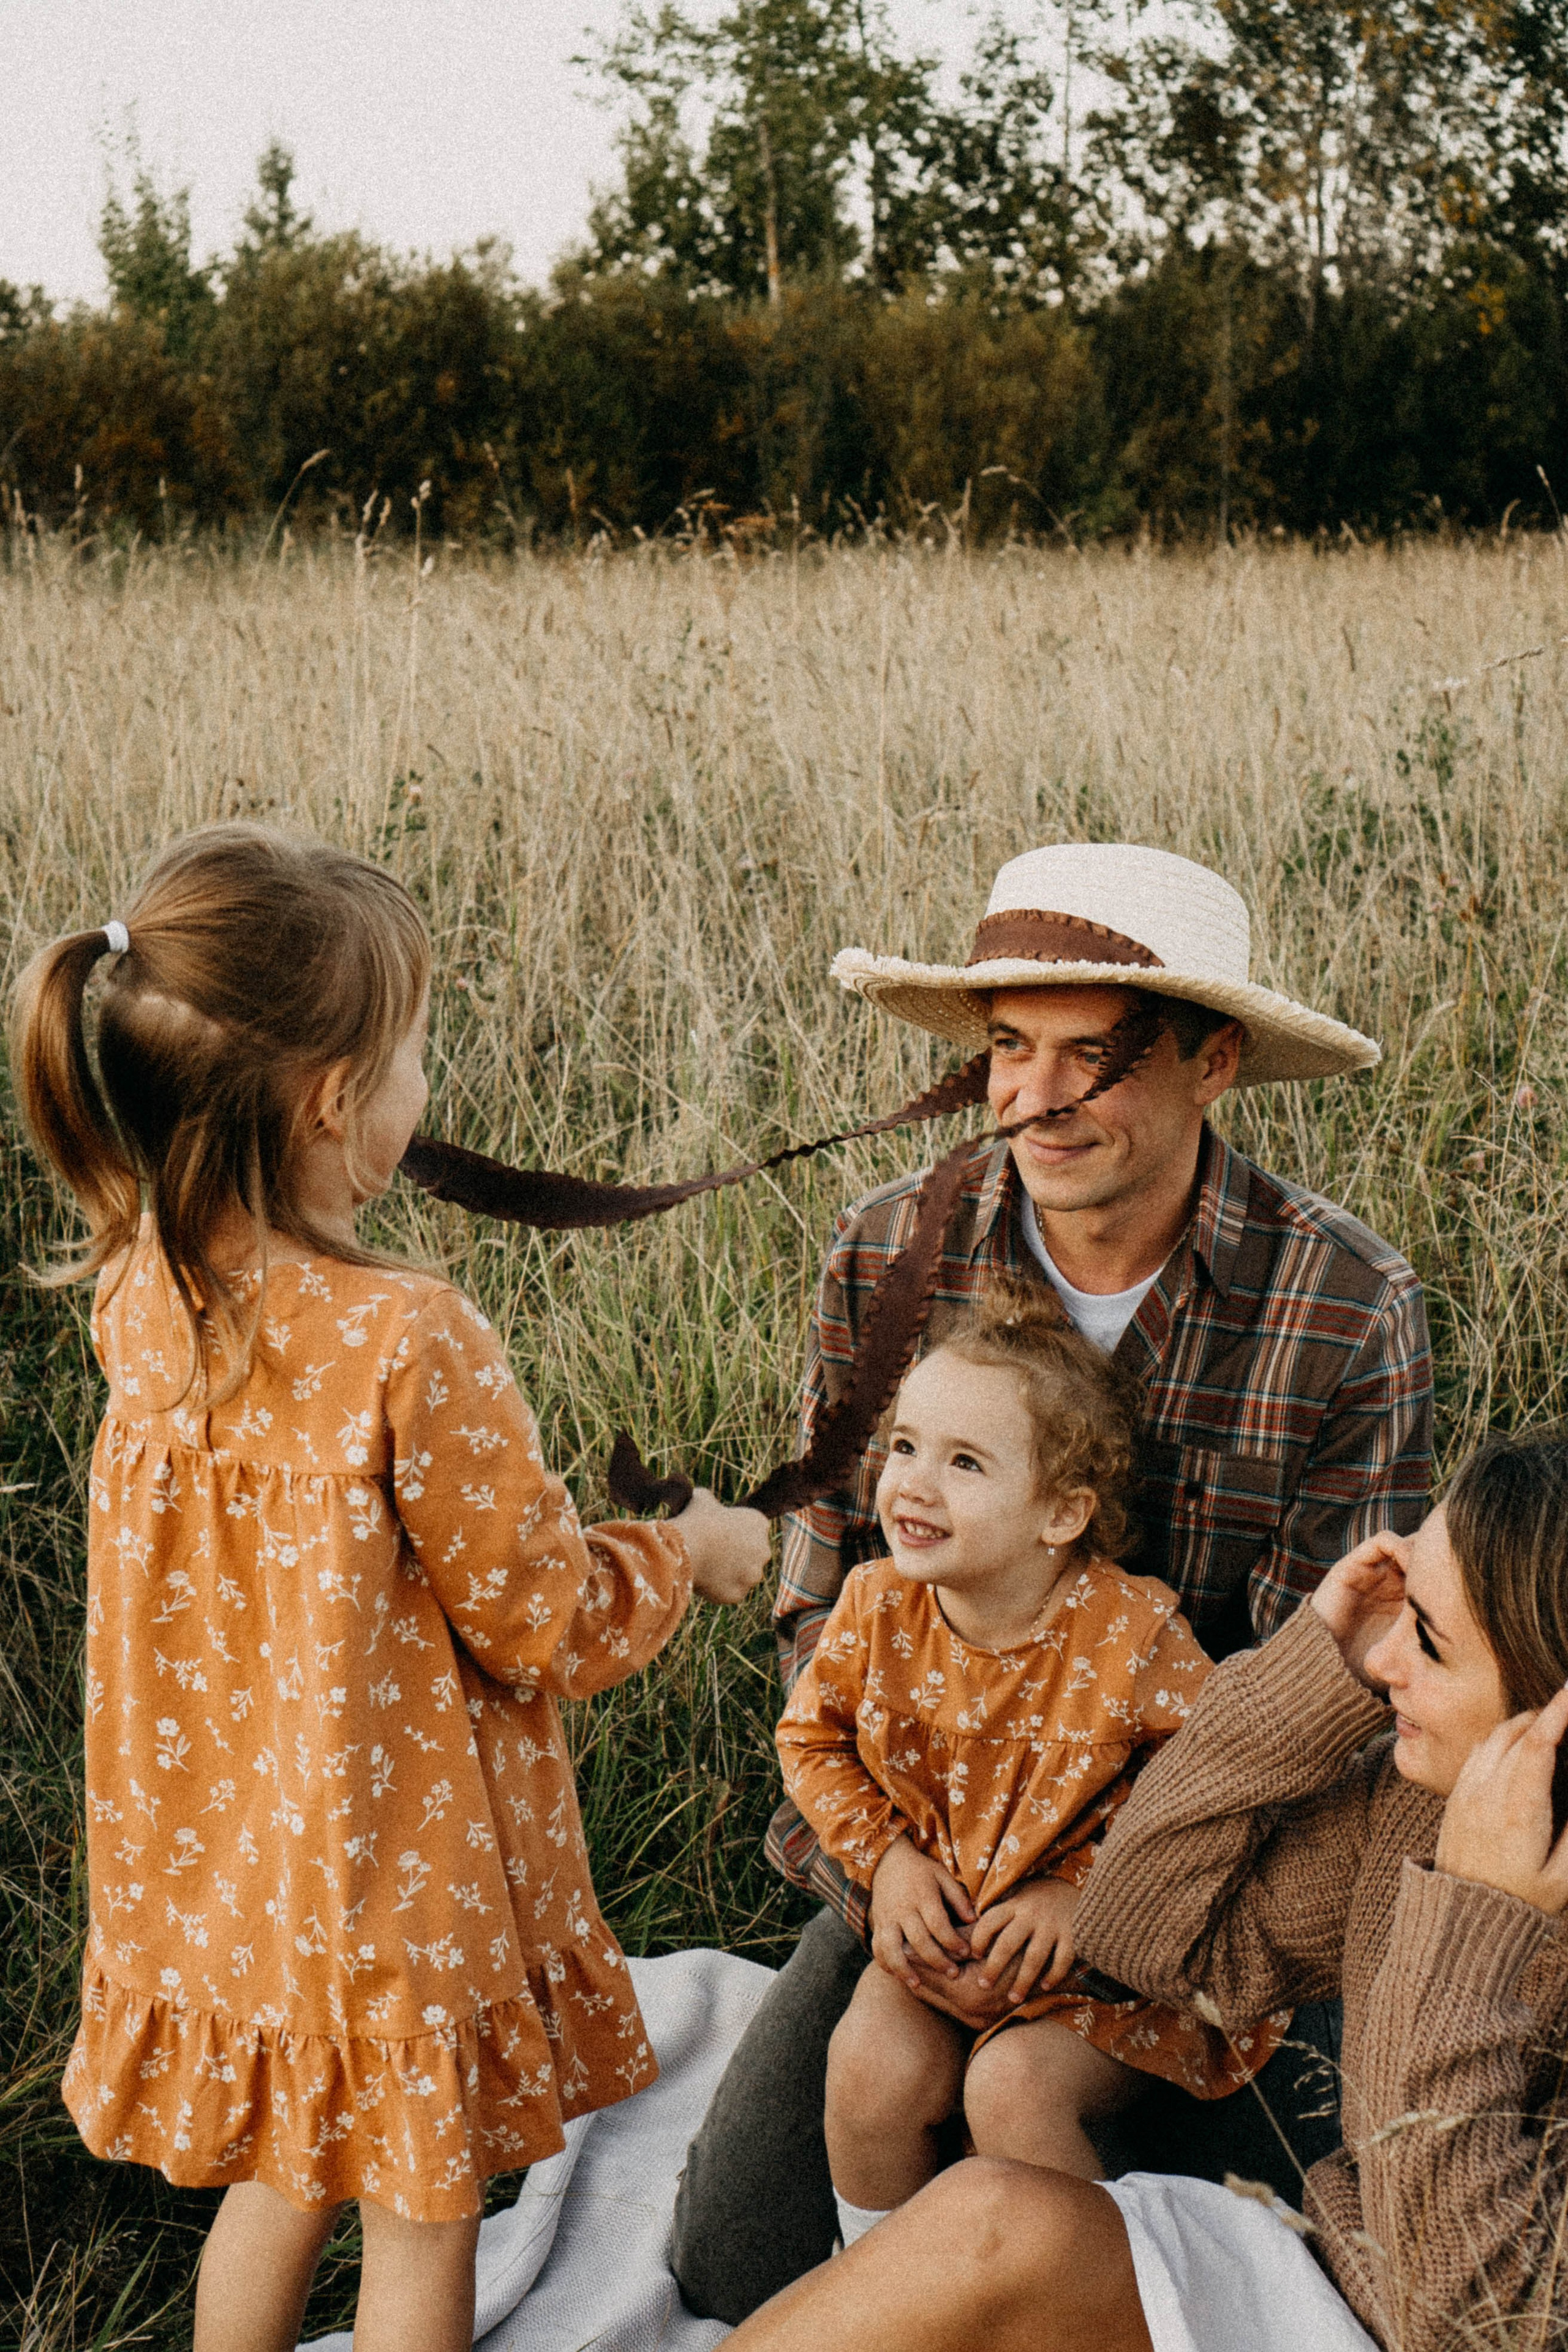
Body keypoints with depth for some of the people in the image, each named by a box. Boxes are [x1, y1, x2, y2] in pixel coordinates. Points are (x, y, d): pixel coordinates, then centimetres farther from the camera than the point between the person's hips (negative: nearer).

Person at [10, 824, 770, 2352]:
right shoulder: (410, 1345, -30)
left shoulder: (142, 1295, -9)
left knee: (273, 2182, 26)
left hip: (217, 1864, 6)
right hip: (396, 1881, -6)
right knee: (419, 2223, 15)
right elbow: (542, 1624, -17)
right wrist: (687, 1554, 1)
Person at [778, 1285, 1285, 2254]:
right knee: (875, 2065, -20)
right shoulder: (878, 1608, -10)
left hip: (1106, 1953, -4)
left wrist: (1084, 1891, -19)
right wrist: (885, 1855, -7)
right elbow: (813, 1737, 8)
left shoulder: (1129, 1630, -22)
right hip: (939, 1926, 4)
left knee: (1014, 2084, -26)